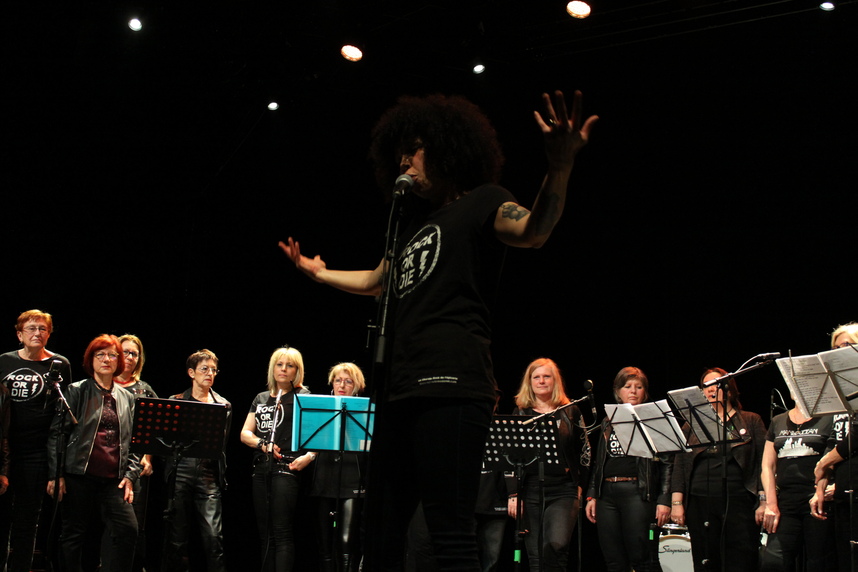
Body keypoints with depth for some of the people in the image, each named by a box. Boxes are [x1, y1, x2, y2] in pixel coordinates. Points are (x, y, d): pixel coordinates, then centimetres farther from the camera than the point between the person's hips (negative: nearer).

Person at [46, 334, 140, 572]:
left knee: (128, 529, -11)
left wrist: (130, 474, 2)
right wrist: (56, 474, -8)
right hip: (80, 474, -3)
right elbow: (57, 432, 0)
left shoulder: (126, 398, 15)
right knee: (74, 534, 1)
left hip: (114, 479, 3)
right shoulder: (76, 391, 5)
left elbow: (133, 441, 15)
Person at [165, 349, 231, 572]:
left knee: (214, 536, -9)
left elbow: (223, 442, 14)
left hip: (209, 476, 0)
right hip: (180, 472, 0)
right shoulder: (176, 402, 9)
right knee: (177, 537, 3)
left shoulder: (224, 405, 13)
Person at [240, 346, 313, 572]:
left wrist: (309, 456, -22)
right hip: (261, 468, 6)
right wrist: (262, 444, -7)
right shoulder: (261, 399, 19)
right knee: (265, 533, 9)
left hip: (286, 467, -6)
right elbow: (245, 433, 13)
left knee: (282, 532, -11)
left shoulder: (302, 397, 3)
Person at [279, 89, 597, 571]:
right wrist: (320, 273, 52)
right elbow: (377, 281, 43)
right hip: (400, 393, 9)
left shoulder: (481, 202, 2)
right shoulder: (417, 223, 26)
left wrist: (561, 167, -38)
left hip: (450, 387, -9)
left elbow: (533, 231, -21)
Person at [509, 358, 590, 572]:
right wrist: (513, 494, 0)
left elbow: (584, 450, 14)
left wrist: (579, 484, 9)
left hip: (563, 492, -1)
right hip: (530, 492, 1)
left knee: (556, 545, -25)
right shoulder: (521, 413, 9)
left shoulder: (570, 412, 8)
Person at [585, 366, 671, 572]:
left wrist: (664, 500, -10)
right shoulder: (608, 423, 19)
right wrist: (591, 495, 11)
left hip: (638, 492, -5)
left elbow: (667, 464, -2)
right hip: (607, 495, 5)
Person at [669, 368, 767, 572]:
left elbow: (763, 463, 3)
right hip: (700, 505, 2)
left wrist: (764, 501, -6)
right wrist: (676, 502, 2)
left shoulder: (751, 421, 10)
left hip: (739, 503, -2)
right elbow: (679, 466, 12)